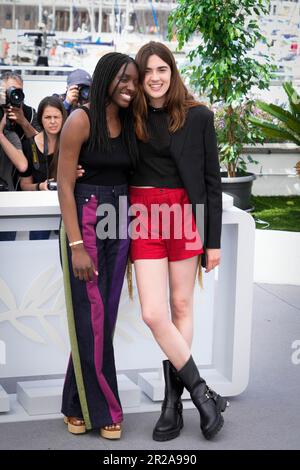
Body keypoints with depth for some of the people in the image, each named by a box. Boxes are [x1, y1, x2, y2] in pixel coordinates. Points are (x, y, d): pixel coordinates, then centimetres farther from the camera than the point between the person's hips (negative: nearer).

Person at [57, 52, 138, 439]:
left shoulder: (129, 124, 9)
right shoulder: (81, 120, -9)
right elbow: (65, 185, -12)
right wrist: (76, 246, -17)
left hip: (119, 225, 6)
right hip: (85, 223, -6)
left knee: (104, 319, 9)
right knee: (92, 320, 0)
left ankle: (79, 406, 21)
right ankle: (101, 408, 14)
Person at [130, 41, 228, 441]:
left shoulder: (197, 116, 0)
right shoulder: (130, 117, 6)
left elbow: (212, 180, 2)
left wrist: (214, 239, -1)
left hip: (186, 215, -1)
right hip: (144, 217, 1)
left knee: (182, 306, 6)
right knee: (153, 314, -7)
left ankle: (173, 401, 17)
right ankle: (202, 394, 7)